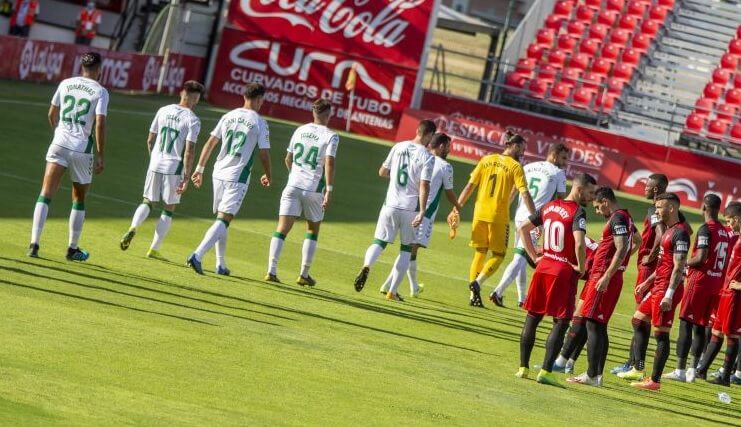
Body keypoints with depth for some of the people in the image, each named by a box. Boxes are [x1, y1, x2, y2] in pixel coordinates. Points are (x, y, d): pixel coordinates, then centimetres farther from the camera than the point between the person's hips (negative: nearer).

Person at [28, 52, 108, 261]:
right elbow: (100, 124, -12)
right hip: (82, 148, -2)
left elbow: (51, 115, 16)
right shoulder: (100, 91, -4)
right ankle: (73, 249, 21)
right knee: (79, 199, 15)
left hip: (59, 143, 2)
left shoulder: (66, 84, 7)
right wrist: (100, 156, -6)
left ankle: (34, 243, -16)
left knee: (46, 194, -3)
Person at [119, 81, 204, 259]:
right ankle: (154, 249, 9)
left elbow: (150, 140, 9)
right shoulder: (192, 120, -10)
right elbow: (189, 151, -15)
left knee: (147, 202, 16)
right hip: (174, 168, -3)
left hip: (155, 164, 4)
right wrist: (186, 178, -11)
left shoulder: (163, 111, 4)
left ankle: (133, 228, -12)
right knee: (168, 209, 10)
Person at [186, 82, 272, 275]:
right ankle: (197, 255, -25)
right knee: (223, 221, -9)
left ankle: (221, 265, 19)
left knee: (222, 219, 16)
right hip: (238, 177, -6)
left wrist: (200, 169, 15)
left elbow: (210, 143, 9)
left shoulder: (228, 116, 8)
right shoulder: (260, 123, -6)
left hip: (219, 173, 6)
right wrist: (268, 176, 13)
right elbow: (264, 153, -4)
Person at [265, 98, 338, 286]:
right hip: (314, 189, -3)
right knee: (312, 231, 16)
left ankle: (271, 271, -14)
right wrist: (329, 190, -15)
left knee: (282, 229, -2)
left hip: (293, 186, 3)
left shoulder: (300, 130, 10)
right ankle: (304, 274, 16)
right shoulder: (331, 136, -5)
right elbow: (329, 163, -16)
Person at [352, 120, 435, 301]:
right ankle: (392, 291, 10)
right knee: (406, 249, 12)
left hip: (391, 204, 2)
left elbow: (382, 172, 11)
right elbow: (424, 186, -16)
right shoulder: (427, 157, -8)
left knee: (379, 242, 6)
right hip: (411, 208, -2)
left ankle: (366, 266, -27)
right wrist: (422, 212, -17)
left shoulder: (399, 147, 4)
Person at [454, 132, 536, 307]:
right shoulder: (515, 167, -5)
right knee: (498, 255, 8)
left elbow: (470, 186, 8)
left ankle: (474, 296, 11)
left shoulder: (486, 160, 8)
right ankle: (477, 282, -13)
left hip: (480, 214, 5)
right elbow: (525, 194, -12)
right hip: (499, 217, -5)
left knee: (479, 253, 14)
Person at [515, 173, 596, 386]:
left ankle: (523, 367, 17)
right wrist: (581, 268, -11)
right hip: (564, 272, -6)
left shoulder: (548, 207, 9)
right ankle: (545, 371, -7)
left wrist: (534, 257, 15)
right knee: (561, 322, -1)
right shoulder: (577, 213, -13)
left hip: (543, 267, 6)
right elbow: (579, 244, -27)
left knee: (532, 317, 14)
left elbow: (522, 229, 15)